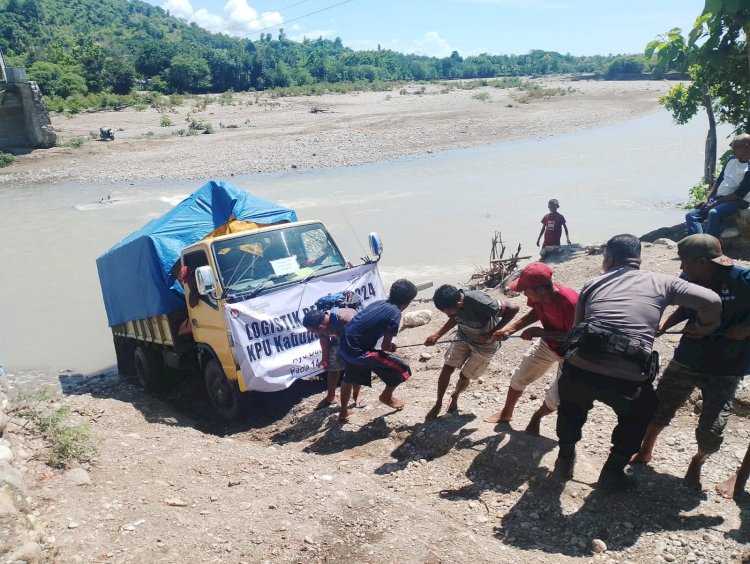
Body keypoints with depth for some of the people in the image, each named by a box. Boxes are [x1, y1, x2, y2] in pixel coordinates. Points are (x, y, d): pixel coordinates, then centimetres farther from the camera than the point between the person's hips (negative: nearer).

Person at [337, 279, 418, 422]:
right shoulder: (395, 313, -13)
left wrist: (388, 346, 19)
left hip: (344, 346, 8)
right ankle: (386, 397, 30)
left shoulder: (380, 303, 10)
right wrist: (391, 347, 10)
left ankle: (343, 412, 53)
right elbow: (385, 346, -13)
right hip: (358, 352, -8)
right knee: (402, 368, 7)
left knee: (350, 378, 37)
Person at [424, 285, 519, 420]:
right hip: (463, 337, 4)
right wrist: (437, 335, -9)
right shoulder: (452, 302, -22)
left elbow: (513, 309, -33)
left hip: (484, 344, -4)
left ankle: (455, 397, 38)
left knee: (464, 376, 5)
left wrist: (491, 334, -29)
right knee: (447, 369, -1)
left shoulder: (479, 302, -41)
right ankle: (438, 404, 18)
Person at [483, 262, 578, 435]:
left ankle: (536, 417, 28)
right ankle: (506, 413, 35)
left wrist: (538, 332, -31)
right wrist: (510, 328, -10)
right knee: (519, 378, 12)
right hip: (547, 344, 6)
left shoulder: (570, 302, -40)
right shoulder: (538, 295, -20)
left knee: (555, 398, -5)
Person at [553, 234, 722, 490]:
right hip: (628, 380, -1)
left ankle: (565, 460, 50)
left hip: (579, 369, 2)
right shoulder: (661, 282, 11)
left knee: (571, 408, 37)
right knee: (637, 417, 34)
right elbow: (712, 301, 1)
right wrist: (704, 326, 20)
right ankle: (612, 472, 40)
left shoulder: (592, 284, 17)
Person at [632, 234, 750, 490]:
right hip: (686, 360, 4)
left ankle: (698, 461, 30)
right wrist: (664, 324, -2)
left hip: (724, 370, -4)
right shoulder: (690, 281, -7)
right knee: (659, 409, 11)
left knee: (711, 431, -5)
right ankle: (645, 452, 37)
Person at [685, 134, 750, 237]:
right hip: (719, 197, 8)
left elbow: (739, 194, -16)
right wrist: (706, 198, 3)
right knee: (691, 215, -10)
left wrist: (716, 203, -17)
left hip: (738, 201, -8)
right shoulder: (732, 160, 13)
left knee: (714, 213, -37)